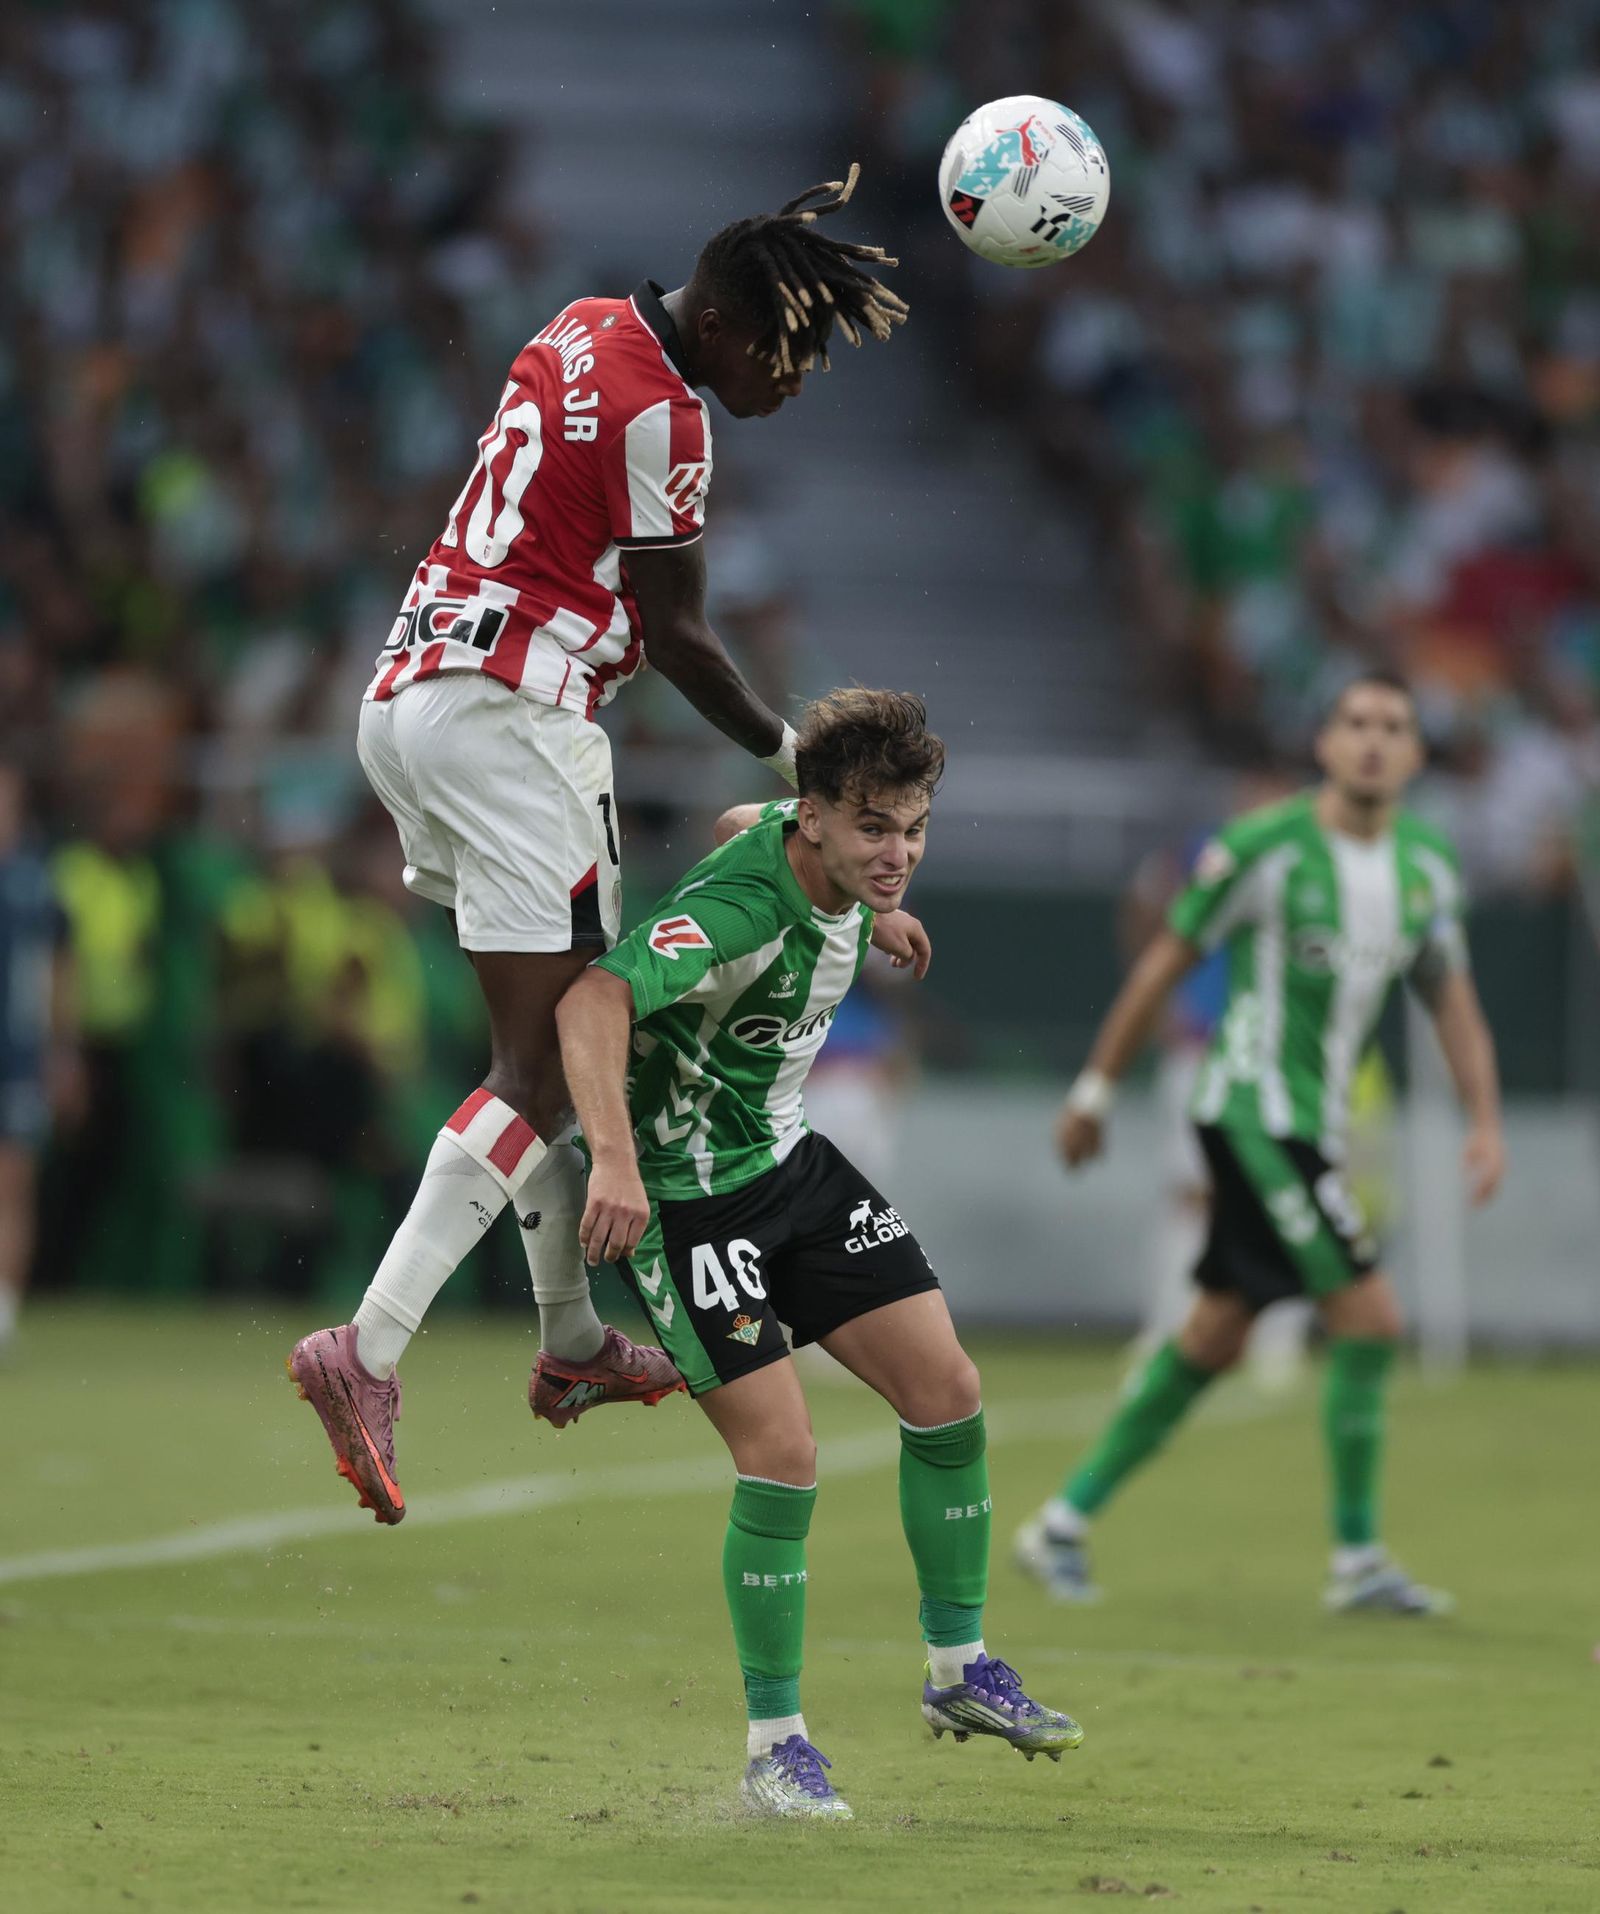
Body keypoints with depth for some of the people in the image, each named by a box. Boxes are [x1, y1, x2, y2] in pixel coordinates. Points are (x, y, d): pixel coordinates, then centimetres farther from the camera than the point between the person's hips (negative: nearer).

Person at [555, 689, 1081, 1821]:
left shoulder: (820, 853, -6)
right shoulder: (740, 907, -32)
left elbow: (741, 823, 19)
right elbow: (594, 999, -47)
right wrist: (614, 1159, -59)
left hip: (789, 1158, 9)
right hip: (679, 1191, -9)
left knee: (947, 1393, 5)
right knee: (783, 1455, -15)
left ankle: (959, 1671, 21)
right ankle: (775, 1744, 0)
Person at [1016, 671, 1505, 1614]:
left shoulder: (1428, 869, 6)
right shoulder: (1264, 847, -13)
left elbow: (1454, 1003, 14)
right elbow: (1164, 966, -4)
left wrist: (1486, 1120, 2)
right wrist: (1095, 1090, 1)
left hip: (1311, 1128, 8)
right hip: (1256, 1104, -8)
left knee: (1216, 1340, 11)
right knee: (1371, 1315, -13)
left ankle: (1068, 1521, 21)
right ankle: (1357, 1555, -2)